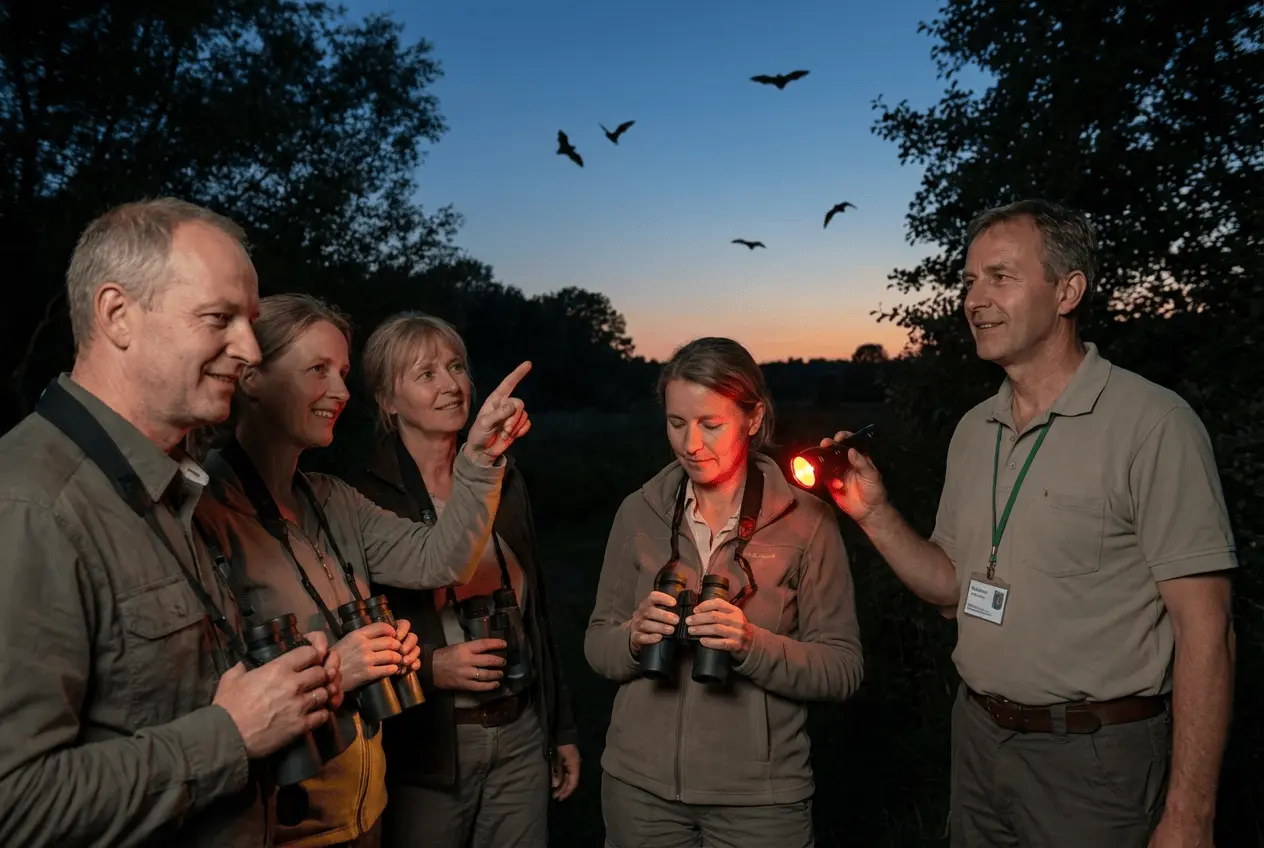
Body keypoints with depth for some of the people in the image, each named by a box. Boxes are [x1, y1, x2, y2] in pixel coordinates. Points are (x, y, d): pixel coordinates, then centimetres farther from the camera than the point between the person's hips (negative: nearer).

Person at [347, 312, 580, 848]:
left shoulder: (505, 479, 4)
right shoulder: (363, 499, -11)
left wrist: (562, 731, 13)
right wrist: (431, 667, -21)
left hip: (522, 734, 4)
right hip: (425, 747, -4)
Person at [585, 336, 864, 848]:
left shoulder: (806, 520, -9)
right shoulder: (639, 512, -2)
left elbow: (844, 670, -8)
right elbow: (596, 647, 4)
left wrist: (752, 644, -23)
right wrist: (634, 639, -17)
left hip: (760, 798, -2)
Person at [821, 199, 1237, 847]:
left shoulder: (1152, 423, -15)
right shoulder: (973, 430, 5)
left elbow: (1204, 627, -16)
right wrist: (875, 515, -6)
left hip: (1093, 760, -6)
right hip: (977, 738, 6)